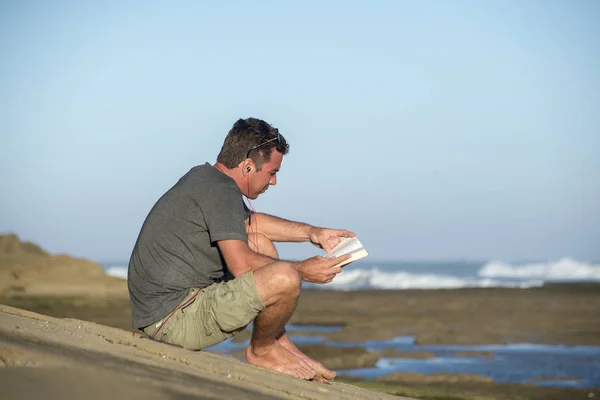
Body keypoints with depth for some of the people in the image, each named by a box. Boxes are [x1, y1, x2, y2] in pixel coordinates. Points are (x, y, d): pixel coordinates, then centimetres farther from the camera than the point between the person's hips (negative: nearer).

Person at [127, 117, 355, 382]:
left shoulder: (204, 176, 15)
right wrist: (303, 271, -9)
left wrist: (313, 233, 25)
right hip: (175, 320, -11)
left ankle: (281, 344, 19)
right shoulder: (222, 192, -16)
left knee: (260, 241, 22)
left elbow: (252, 221, 31)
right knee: (285, 278, -25)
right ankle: (262, 350, 5)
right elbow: (242, 265, -22)